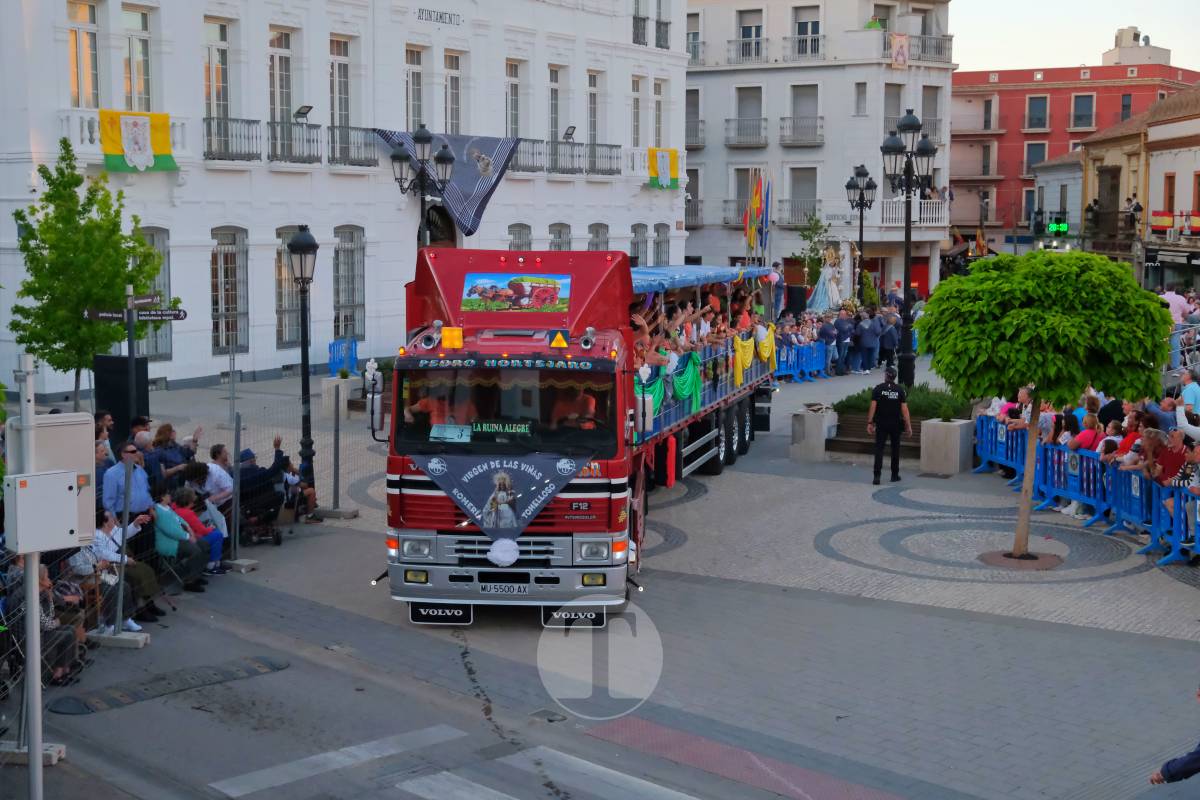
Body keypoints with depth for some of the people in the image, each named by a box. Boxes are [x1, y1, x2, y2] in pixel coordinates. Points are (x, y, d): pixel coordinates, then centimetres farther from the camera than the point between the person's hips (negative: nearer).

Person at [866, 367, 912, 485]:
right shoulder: (900, 390, -2)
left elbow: (873, 407, -7)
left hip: (881, 424, -1)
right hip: (896, 424, 1)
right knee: (895, 448, 14)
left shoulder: (878, 389, -4)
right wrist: (908, 426, -2)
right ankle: (895, 475, 21)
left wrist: (870, 423, -2)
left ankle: (877, 476, -11)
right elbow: (904, 409, -5)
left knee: (879, 449, -1)